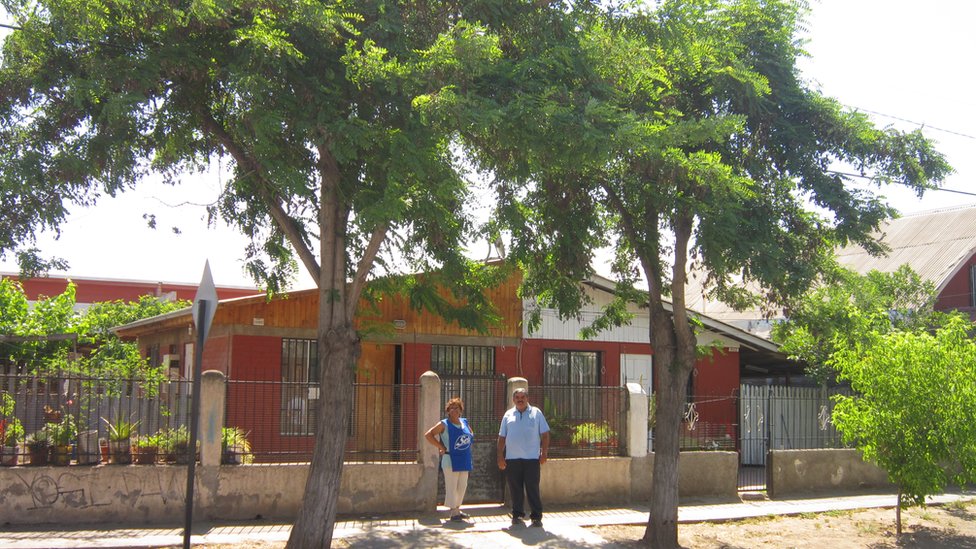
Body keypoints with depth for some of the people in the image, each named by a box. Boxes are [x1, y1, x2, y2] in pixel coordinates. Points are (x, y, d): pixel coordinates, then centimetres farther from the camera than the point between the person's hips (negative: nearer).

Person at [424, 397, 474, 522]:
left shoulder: (464, 422, 9)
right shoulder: (444, 424, -8)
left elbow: (471, 435, 27)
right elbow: (428, 435, -14)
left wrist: (468, 442, 8)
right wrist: (442, 447, -15)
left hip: (464, 461, 7)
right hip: (451, 460, -7)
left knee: (462, 486, 14)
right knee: (452, 487, -2)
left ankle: (457, 509, 28)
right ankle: (453, 513, 4)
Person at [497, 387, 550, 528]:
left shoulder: (536, 413, 6)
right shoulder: (508, 415, 12)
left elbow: (545, 435, 5)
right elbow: (502, 437, 12)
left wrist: (544, 453, -3)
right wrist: (500, 456, 5)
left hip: (532, 458, -2)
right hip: (512, 458, 2)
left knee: (533, 489, -3)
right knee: (515, 489, 6)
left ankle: (536, 517, 3)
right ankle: (517, 515, 17)